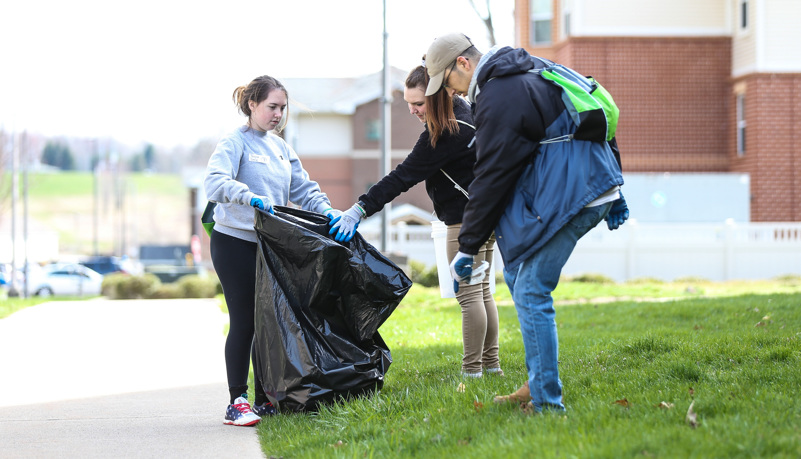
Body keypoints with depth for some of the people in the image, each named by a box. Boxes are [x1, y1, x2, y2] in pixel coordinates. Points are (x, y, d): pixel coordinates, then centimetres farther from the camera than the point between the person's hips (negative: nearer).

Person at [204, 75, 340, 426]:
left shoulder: (280, 147, 14)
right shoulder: (235, 143, -9)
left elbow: (302, 188, 16)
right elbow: (215, 183, -26)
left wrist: (326, 212, -2)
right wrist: (251, 198, -40)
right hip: (235, 243, -7)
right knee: (244, 322, -7)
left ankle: (264, 400, 14)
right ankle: (237, 403, -3)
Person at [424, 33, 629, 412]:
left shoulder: (498, 100, -13)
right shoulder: (535, 70, 17)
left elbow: (491, 178, -12)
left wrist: (467, 247, -4)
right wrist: (613, 191, 24)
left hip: (569, 198, -10)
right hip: (596, 187, 10)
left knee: (531, 294, -7)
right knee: (516, 274, 16)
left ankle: (547, 402, -7)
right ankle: (538, 383, 16)